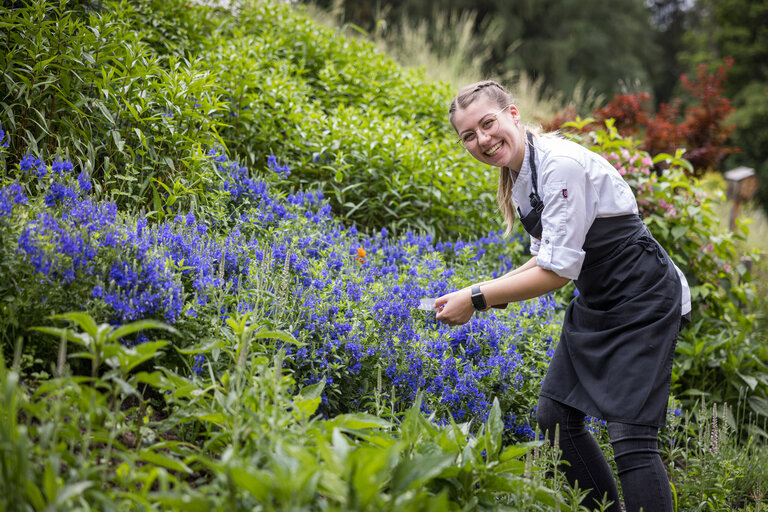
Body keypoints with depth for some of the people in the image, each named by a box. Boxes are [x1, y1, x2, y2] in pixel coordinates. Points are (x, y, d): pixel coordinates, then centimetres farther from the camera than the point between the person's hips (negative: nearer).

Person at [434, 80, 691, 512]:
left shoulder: (561, 164, -23)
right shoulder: (518, 173, 6)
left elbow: (559, 270, -24)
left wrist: (478, 298, -19)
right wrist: (488, 293, 2)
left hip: (644, 299, -10)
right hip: (596, 301, 10)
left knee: (631, 436, -16)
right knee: (555, 417, 9)